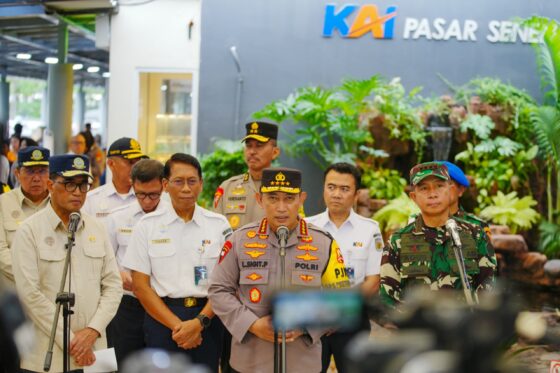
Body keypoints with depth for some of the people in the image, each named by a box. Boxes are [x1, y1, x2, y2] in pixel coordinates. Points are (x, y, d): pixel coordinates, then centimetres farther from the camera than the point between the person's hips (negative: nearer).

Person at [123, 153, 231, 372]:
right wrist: (176, 325, -9)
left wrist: (199, 322, -13)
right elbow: (140, 285, 0)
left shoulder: (219, 225, 4)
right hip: (161, 318, 0)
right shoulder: (147, 225, 3)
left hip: (207, 319, 0)